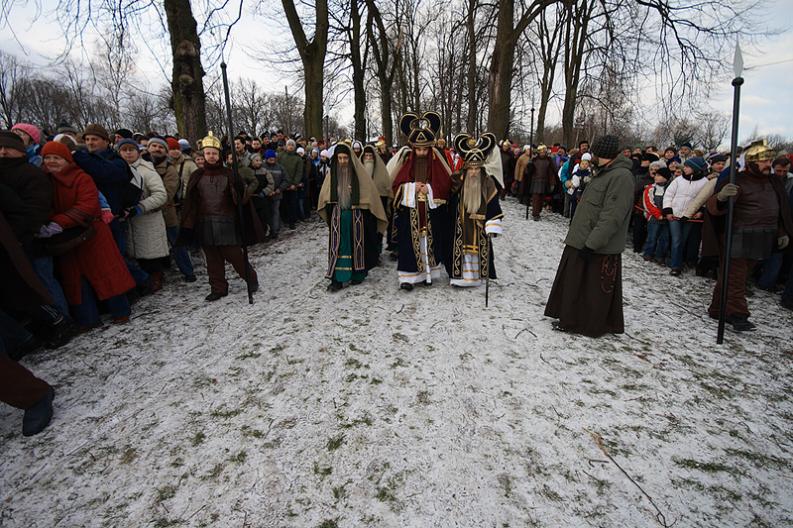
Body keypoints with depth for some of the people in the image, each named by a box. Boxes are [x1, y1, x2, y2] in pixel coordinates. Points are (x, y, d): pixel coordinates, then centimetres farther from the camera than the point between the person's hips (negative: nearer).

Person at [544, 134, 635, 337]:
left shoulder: (621, 176, -18)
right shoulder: (603, 172, 14)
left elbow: (612, 217, -25)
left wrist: (592, 244, -26)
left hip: (601, 248, -9)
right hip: (583, 242, 10)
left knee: (595, 289, 4)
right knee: (573, 283, 15)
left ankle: (593, 326, 18)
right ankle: (570, 320, 27)